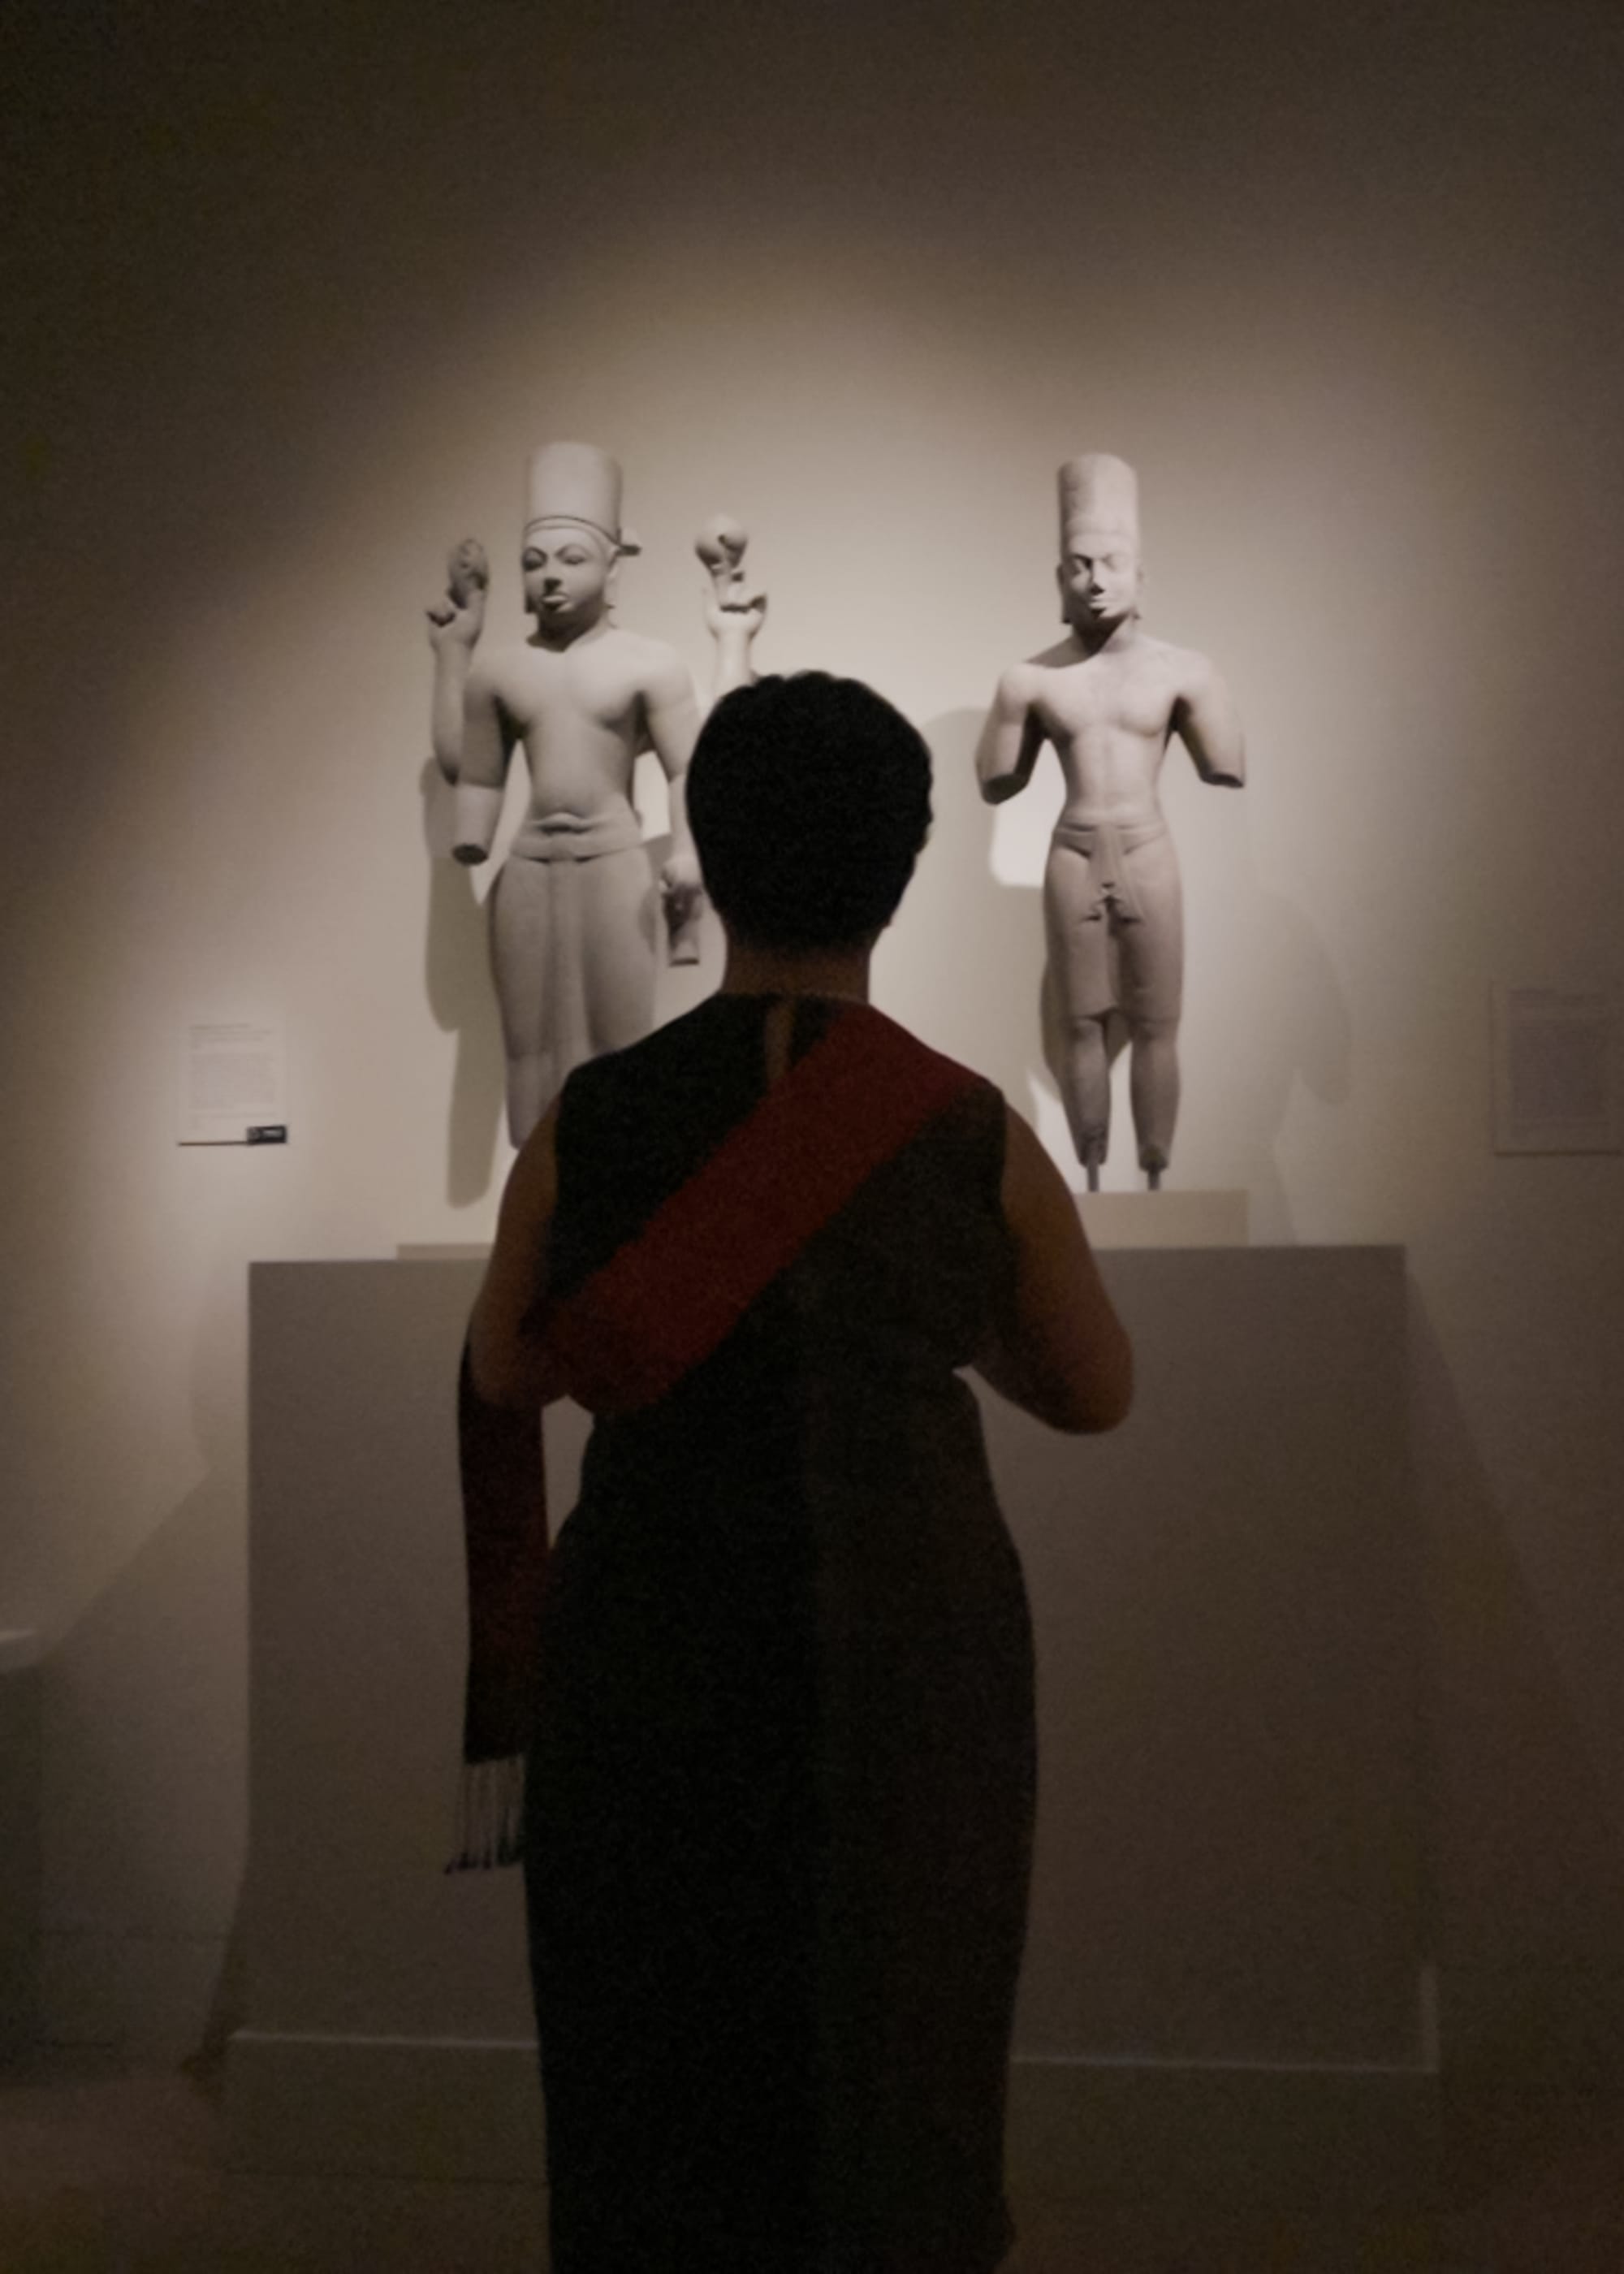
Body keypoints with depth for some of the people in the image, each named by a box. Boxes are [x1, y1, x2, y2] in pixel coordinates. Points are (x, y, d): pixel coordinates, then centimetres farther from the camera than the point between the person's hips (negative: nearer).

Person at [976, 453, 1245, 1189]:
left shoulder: (1177, 670, -3)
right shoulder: (1031, 679, -1)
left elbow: (1229, 770, 2)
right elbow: (995, 785, 9)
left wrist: (1174, 731, 10)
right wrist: (1049, 729, 9)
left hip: (1149, 853, 0)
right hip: (1073, 854, 1)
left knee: (1155, 1026, 2)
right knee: (1081, 1024, 4)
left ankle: (1156, 1182, 10)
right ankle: (1091, 1181, 12)